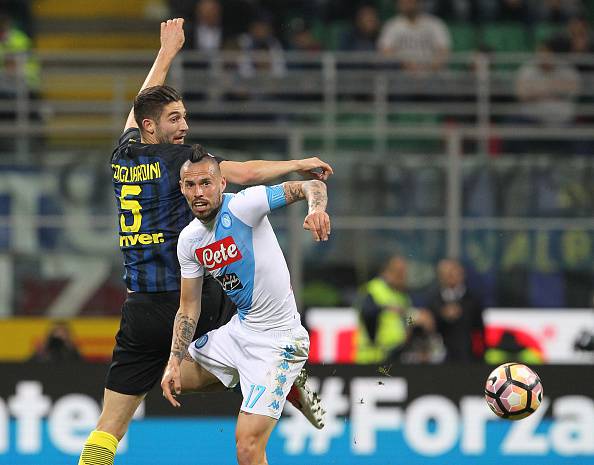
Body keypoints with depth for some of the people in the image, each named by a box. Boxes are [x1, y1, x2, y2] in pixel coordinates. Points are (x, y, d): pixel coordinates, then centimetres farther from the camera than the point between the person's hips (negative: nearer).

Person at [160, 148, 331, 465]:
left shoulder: (242, 206, -17)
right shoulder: (189, 240, 3)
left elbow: (311, 186, -23)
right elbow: (188, 309, 9)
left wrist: (316, 208, -45)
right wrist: (174, 362, -1)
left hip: (277, 340, -8)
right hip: (239, 330, 8)